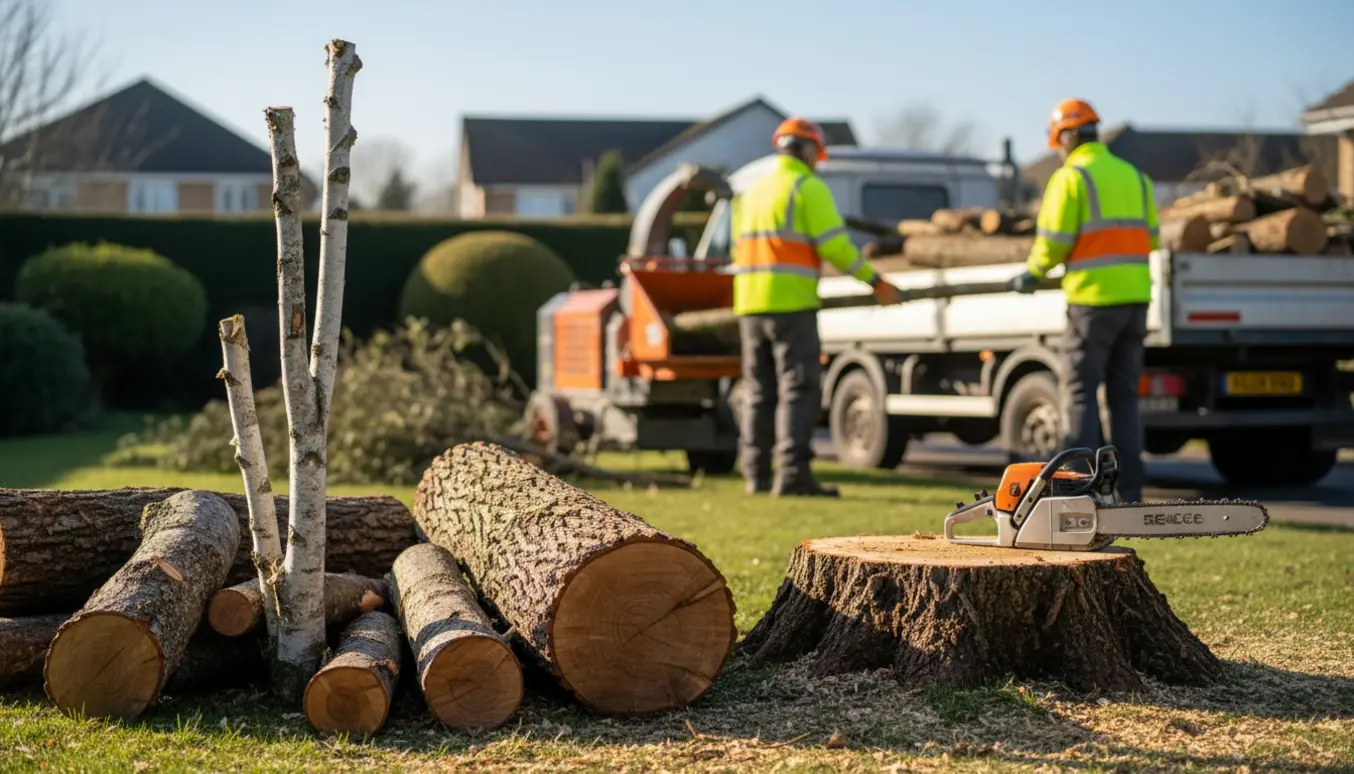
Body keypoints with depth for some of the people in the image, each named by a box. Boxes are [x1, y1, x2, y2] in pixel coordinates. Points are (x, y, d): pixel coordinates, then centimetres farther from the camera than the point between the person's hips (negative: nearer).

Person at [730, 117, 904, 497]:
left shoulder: (753, 192, 19)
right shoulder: (808, 187, -3)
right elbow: (835, 245, -12)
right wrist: (876, 283, -4)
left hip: (750, 304, 7)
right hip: (792, 305, -7)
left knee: (760, 391, 11)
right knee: (798, 389, -8)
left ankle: (756, 474, 11)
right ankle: (792, 474, -15)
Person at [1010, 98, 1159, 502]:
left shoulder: (1070, 177, -6)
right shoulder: (1134, 176, 13)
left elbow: (1053, 242, -11)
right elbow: (1150, 238, 12)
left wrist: (1033, 273, 7)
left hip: (1093, 299, -6)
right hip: (1135, 297, 6)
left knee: (1080, 393, 1)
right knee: (1124, 394, 11)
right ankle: (1129, 487, 10)